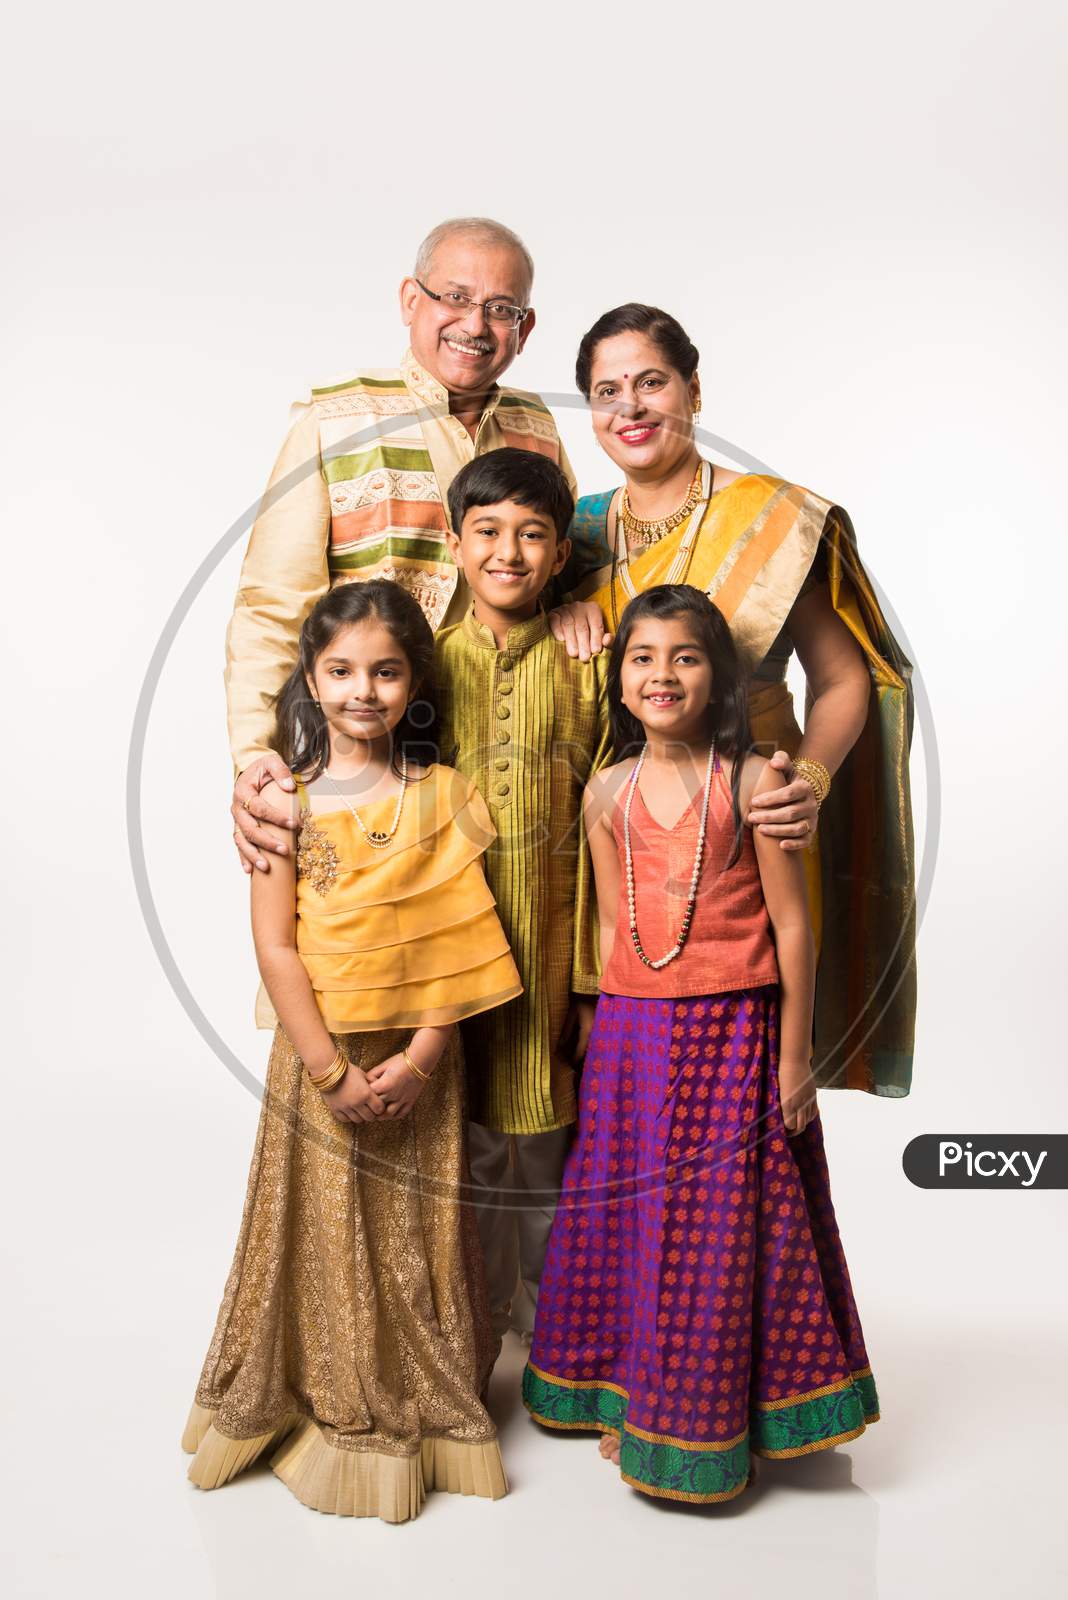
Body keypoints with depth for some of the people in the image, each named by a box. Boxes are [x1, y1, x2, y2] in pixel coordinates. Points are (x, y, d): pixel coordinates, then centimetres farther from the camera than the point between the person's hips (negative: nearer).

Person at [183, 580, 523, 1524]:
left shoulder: (443, 797, 0)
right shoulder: (288, 799, -4)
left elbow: (461, 940, -3)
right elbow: (275, 946, -7)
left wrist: (419, 1058, -12)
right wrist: (334, 1071, -13)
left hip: (420, 1057, 1)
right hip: (320, 1053, -1)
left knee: (418, 1236, 11)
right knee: (328, 1233, 8)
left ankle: (428, 1406, 30)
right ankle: (338, 1410, 28)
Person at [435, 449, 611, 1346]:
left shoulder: (583, 671, 0)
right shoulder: (431, 663, 1)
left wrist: (594, 979, -3)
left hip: (553, 943, 0)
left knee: (549, 1141, 9)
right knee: (468, 1143, 9)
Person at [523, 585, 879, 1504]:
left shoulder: (753, 782, -8)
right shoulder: (609, 792, 4)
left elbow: (792, 925, -6)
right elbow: (611, 926, 10)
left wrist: (793, 1056, -6)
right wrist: (616, 1034, 10)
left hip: (734, 1032, -3)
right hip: (633, 1034, 4)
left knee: (721, 1229, 7)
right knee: (630, 1219, 13)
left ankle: (714, 1426, 28)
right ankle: (634, 1403, 34)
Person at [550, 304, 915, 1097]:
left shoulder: (776, 518, -6)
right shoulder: (585, 525, 7)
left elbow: (844, 679, -4)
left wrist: (810, 778, -23)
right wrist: (561, 606, -8)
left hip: (749, 827, -3)